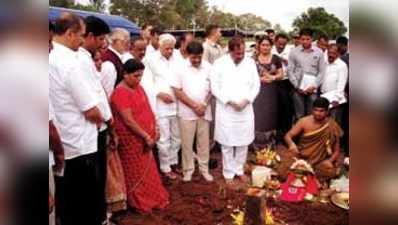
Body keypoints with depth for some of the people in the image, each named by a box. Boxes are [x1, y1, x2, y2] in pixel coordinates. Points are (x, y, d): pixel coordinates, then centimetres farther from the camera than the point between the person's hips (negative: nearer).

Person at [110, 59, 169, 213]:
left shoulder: (138, 87, 7)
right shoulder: (121, 92, -20)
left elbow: (147, 109, 12)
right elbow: (129, 120, -24)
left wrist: (155, 129, 5)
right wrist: (146, 136, -20)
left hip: (144, 136, 8)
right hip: (131, 138, -8)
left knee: (147, 169, 17)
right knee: (136, 172, 7)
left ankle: (152, 198, 32)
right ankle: (139, 203, 24)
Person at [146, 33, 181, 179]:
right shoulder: (152, 60, -3)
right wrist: (159, 93, -14)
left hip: (177, 104, 4)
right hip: (160, 105, -4)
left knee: (177, 137, 14)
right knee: (164, 139, 3)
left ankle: (174, 163, 32)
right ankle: (165, 168, 17)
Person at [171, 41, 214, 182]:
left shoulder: (208, 67, -1)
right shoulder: (181, 68, -6)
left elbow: (212, 88, 3)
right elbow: (177, 91, -7)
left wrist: (204, 105, -10)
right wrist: (194, 105, -12)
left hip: (204, 111, 2)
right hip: (187, 112, -1)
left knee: (204, 142, 11)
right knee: (187, 143, 6)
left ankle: (204, 169, 24)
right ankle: (188, 170, 21)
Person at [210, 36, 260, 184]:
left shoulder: (250, 62, 3)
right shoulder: (219, 63, -6)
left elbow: (256, 85, 5)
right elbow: (214, 87, -7)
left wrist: (246, 100, -11)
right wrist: (230, 101, -15)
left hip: (245, 109, 3)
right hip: (226, 110, -2)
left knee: (243, 142, 11)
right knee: (227, 143, 5)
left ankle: (239, 169, 30)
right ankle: (228, 172, 21)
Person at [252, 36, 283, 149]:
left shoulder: (276, 59, 5)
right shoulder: (254, 59, 2)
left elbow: (281, 75, 6)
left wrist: (273, 77, -13)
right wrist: (260, 78, -14)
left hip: (271, 92, 2)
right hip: (258, 91, -1)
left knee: (270, 117, 7)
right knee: (258, 117, -2)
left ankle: (270, 144, 20)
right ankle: (258, 144, 9)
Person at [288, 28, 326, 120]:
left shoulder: (319, 52, 3)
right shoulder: (294, 52, 1)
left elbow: (322, 71, 2)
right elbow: (290, 71, 0)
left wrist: (314, 86, -9)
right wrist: (297, 86, -8)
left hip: (313, 89, 0)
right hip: (298, 89, 0)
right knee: (299, 115, 6)